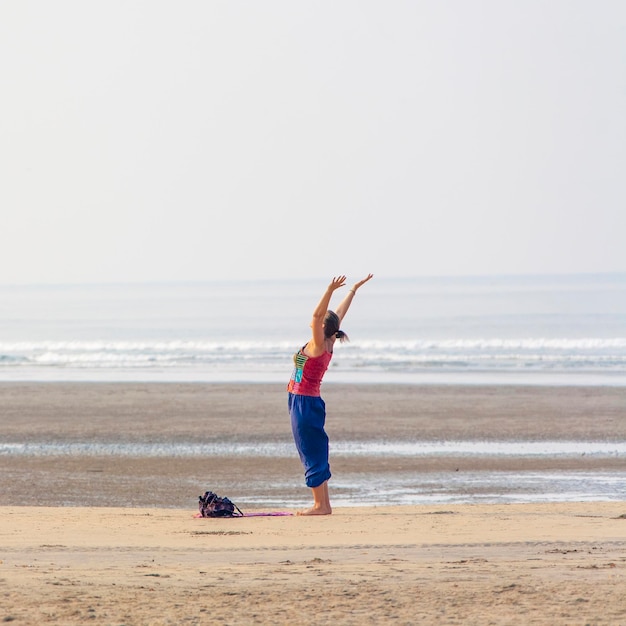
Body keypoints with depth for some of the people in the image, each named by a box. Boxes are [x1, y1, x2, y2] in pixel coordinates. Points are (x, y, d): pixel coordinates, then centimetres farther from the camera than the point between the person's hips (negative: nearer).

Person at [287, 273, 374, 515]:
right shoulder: (325, 346, 7)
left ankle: (321, 505, -6)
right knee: (314, 455, 10)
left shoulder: (318, 345, -13)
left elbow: (317, 315, -26)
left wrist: (330, 291, -35)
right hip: (306, 402, 9)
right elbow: (340, 314, 16)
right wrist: (353, 290, 23)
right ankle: (322, 504, 13)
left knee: (313, 455, -7)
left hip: (305, 404, -9)